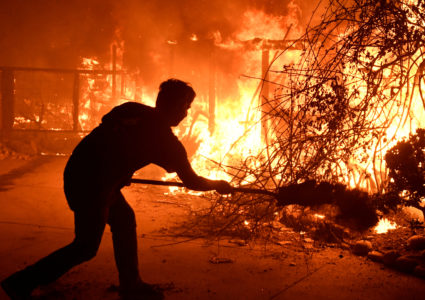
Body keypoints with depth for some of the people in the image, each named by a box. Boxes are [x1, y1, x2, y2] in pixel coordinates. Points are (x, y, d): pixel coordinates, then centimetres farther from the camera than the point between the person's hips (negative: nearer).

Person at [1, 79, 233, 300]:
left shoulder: (132, 111, 9)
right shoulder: (164, 137, -9)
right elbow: (192, 182, 0)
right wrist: (219, 185, 17)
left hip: (78, 171, 8)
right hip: (90, 184, -8)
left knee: (124, 219, 19)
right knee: (86, 247, 5)